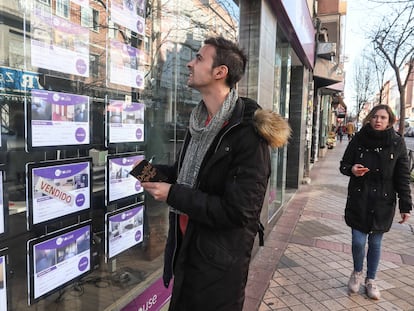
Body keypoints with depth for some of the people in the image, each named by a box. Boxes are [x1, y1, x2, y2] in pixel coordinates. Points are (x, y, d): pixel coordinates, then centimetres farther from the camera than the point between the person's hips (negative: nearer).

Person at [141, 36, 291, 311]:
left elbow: (238, 212, -26)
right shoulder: (201, 121, 5)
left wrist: (173, 194, -22)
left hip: (220, 264, -8)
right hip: (185, 250, 8)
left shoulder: (248, 133, -23)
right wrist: (158, 172, -1)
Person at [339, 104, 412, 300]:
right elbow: (344, 165, 3)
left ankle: (370, 280, 32)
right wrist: (352, 169, -20)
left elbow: (402, 176, 0)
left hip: (383, 202, 1)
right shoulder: (359, 139, -5)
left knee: (375, 243, 11)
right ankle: (357, 273, 31)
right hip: (358, 199, 0)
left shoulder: (397, 143, -3)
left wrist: (405, 205, -1)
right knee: (358, 241, 1)